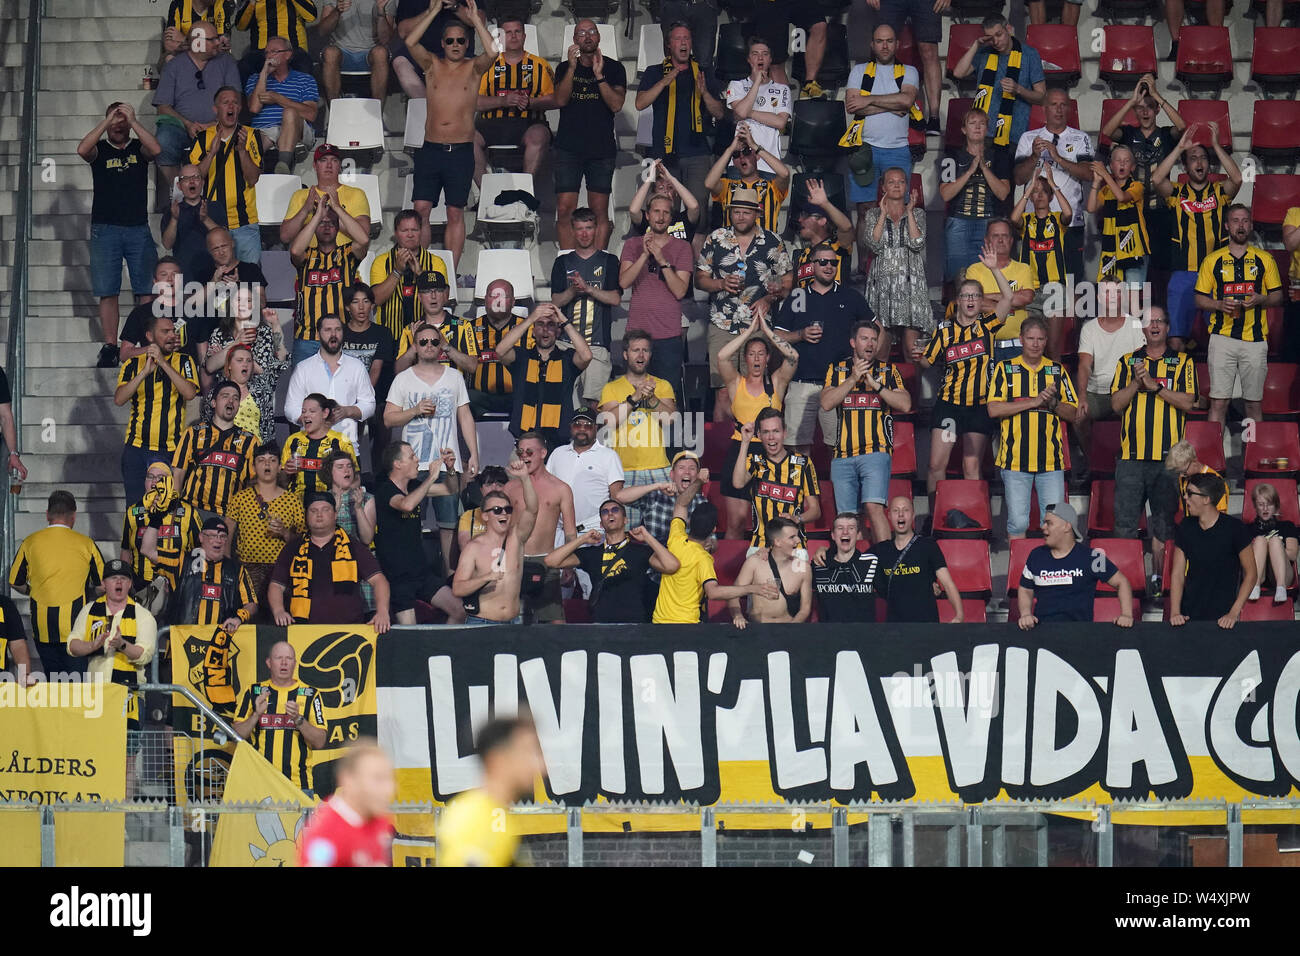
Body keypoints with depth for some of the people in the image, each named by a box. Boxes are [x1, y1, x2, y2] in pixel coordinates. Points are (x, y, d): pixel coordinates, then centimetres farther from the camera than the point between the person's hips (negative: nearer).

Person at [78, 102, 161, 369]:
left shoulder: (138, 148, 10)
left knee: (146, 290, -5)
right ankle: (110, 346, 1)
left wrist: (133, 121, -12)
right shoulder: (100, 149, 8)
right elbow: (82, 150, -14)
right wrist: (106, 122, -13)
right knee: (107, 292, -2)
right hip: (105, 229, 0)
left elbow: (156, 150, -12)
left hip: (138, 229, 0)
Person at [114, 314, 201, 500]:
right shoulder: (133, 364, 7)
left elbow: (189, 393, -13)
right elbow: (119, 400, -6)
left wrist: (163, 363, -16)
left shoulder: (184, 361, 5)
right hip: (136, 448, 1)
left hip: (169, 450, -1)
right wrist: (145, 371, -15)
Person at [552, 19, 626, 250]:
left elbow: (616, 105, -5)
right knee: (565, 210, -6)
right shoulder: (564, 68, 12)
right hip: (568, 148, 1)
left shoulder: (614, 68, 7)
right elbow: (560, 100, -4)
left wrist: (599, 75, -14)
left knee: (600, 212, -3)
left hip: (602, 149, -1)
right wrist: (572, 68, -13)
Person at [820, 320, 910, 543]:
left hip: (876, 451, -2)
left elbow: (905, 404, 2)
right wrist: (853, 379, -7)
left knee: (874, 507, -20)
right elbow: (826, 403, 1)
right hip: (843, 456, 2)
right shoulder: (836, 369, 14)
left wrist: (876, 384, -6)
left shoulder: (888, 370, 12)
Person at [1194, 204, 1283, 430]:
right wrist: (1220, 305, -12)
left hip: (1255, 338, 1)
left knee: (1254, 403, 4)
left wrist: (1260, 300, -11)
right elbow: (1199, 300, 9)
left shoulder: (1264, 259, 9)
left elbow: (1277, 297, 10)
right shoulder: (1212, 260, 8)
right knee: (1218, 401, -6)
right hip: (1222, 337, -1)